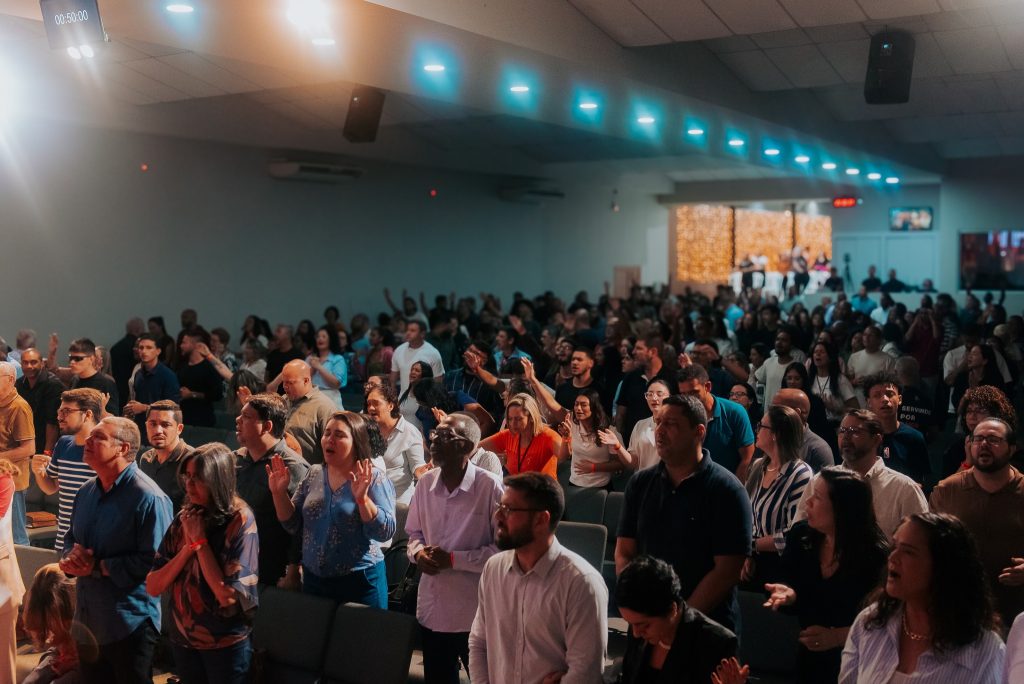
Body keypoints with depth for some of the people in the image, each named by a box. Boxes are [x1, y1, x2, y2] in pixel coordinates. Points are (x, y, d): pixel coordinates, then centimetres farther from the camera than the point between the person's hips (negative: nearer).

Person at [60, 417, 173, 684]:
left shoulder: (148, 498, -20)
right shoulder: (86, 492, 8)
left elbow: (153, 561, -24)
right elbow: (72, 537, 19)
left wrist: (98, 568, -21)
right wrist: (71, 556, -5)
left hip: (130, 625, -8)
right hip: (87, 621, 8)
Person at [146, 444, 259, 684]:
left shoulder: (239, 520, -17)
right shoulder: (184, 518, -2)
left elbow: (228, 596, -22)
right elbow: (153, 587, -3)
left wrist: (200, 541, -19)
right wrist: (188, 547, -17)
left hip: (225, 644, -5)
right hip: (182, 638, 5)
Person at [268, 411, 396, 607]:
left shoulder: (374, 478, -10)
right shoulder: (314, 474, 5)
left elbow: (385, 532, -18)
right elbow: (294, 526, 8)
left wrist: (362, 499, -30)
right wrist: (279, 493, -6)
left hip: (360, 582, -5)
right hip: (313, 578, 5)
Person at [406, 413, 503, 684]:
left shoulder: (491, 486, -16)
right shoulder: (426, 483, 2)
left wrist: (453, 559, -19)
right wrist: (418, 553, -7)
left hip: (475, 613, -5)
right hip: (432, 608, 5)